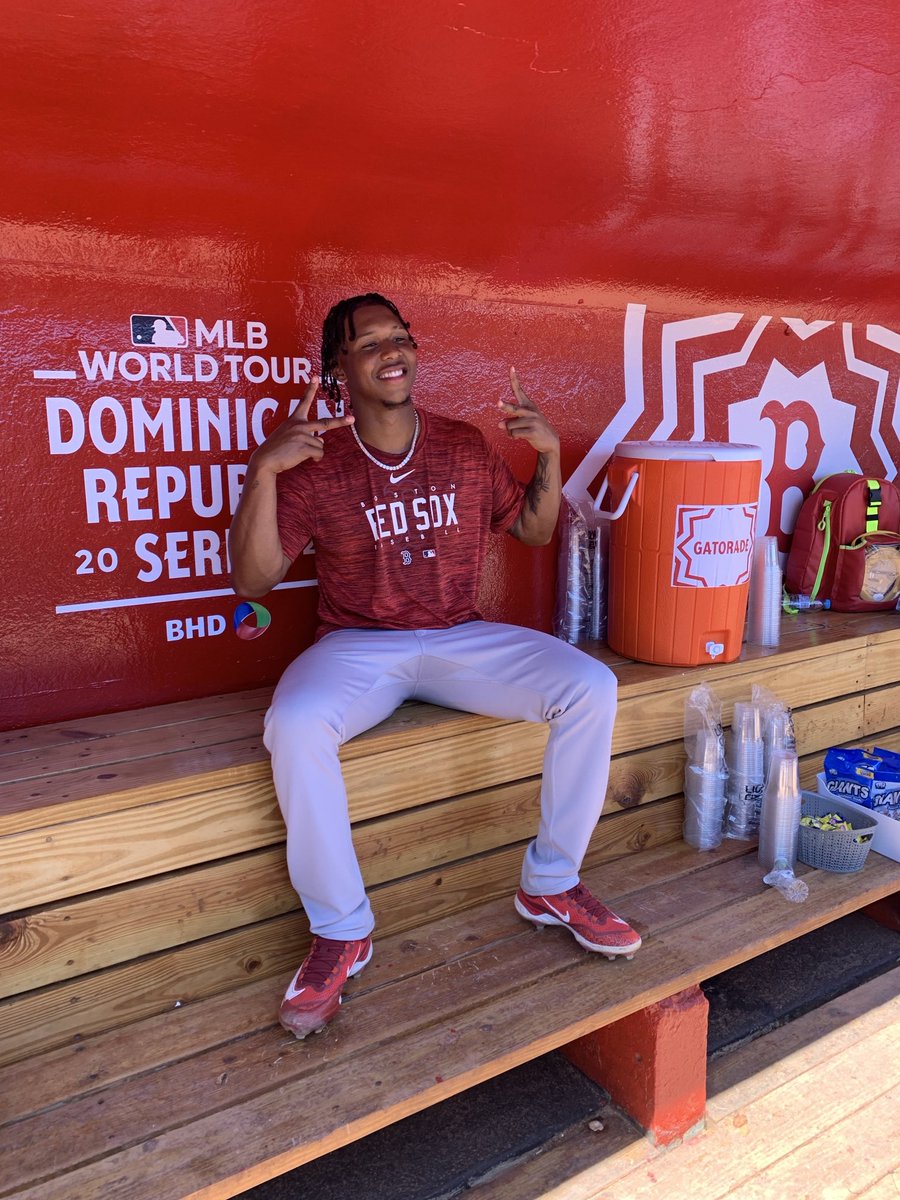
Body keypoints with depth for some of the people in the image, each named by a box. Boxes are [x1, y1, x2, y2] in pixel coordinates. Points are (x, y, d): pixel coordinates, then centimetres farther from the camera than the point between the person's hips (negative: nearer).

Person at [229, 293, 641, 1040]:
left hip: (461, 639, 3)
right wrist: (264, 471, -20)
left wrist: (550, 453, 0)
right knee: (294, 727, -34)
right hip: (359, 646, -2)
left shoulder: (468, 448, 6)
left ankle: (551, 886, 0)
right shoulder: (315, 464, -4)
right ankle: (341, 932, -12)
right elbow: (252, 581, -9)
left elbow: (533, 531, 17)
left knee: (592, 688, -18)